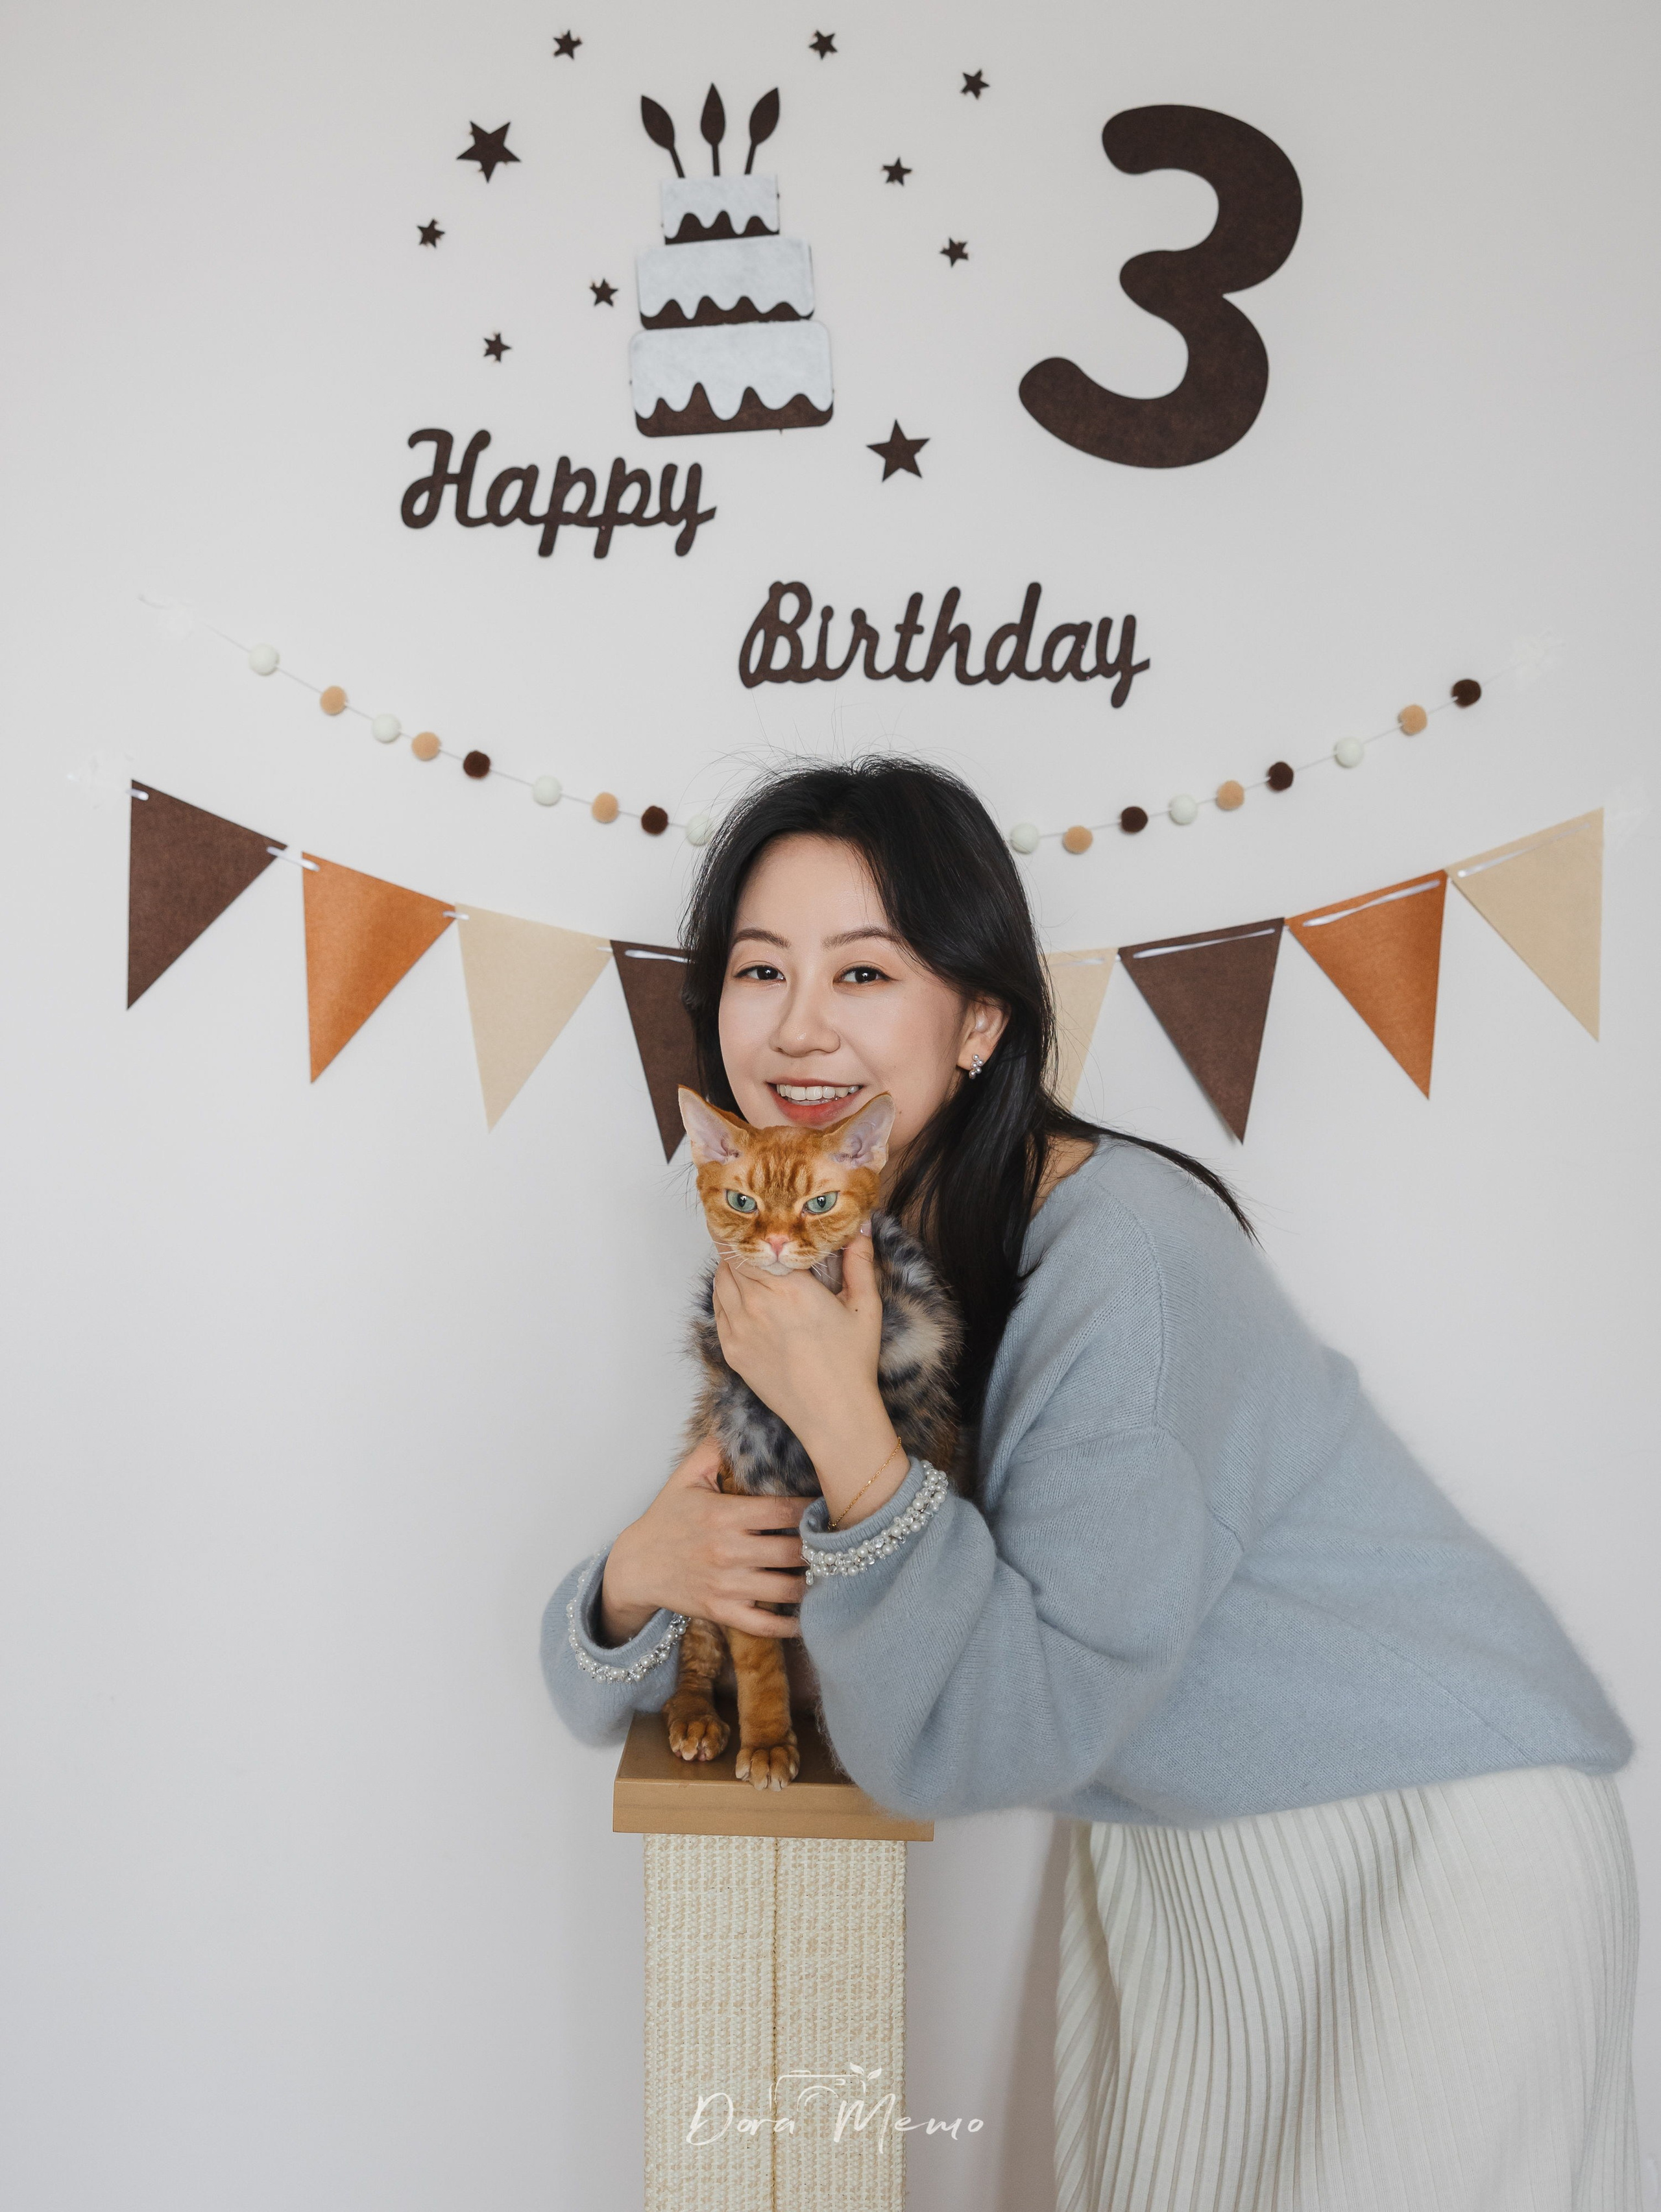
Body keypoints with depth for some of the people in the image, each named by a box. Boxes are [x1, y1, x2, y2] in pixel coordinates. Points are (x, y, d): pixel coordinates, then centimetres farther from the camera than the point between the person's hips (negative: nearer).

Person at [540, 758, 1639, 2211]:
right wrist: (643, 1575, -22)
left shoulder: (1122, 1250, -28)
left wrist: (844, 1425, -34)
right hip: (1155, 1860, 6)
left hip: (1436, 1832, -6)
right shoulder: (802, 1275, -5)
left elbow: (1000, 1734, -25)